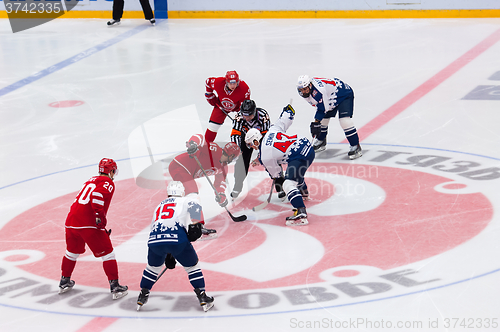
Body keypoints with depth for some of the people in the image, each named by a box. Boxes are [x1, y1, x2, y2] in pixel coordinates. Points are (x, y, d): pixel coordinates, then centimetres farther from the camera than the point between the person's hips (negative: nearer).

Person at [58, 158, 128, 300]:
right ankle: (115, 287, 0)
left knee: (73, 251, 27)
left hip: (72, 221, 8)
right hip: (89, 224, -7)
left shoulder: (91, 180, 26)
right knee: (107, 253, 2)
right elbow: (97, 195, -20)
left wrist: (102, 228, 33)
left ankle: (64, 282, 37)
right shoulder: (108, 183, 1)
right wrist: (100, 218, -19)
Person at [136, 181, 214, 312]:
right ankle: (202, 297, 12)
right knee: (192, 265, 16)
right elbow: (194, 204, -2)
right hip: (177, 237, -4)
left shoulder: (160, 206, 38)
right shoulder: (185, 201, 23)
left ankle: (142, 296, 30)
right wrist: (195, 225, -6)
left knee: (153, 266, 30)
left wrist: (168, 256, 47)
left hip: (155, 239, 4)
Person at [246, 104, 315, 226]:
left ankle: (301, 213, -33)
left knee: (288, 184, -17)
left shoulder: (265, 156, -6)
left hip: (299, 157, -10)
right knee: (296, 172, 38)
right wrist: (288, 110, 43)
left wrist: (278, 181, 24)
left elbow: (276, 173, 3)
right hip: (307, 145, 10)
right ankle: (303, 191, 68)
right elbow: (286, 118, 20)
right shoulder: (273, 129, 10)